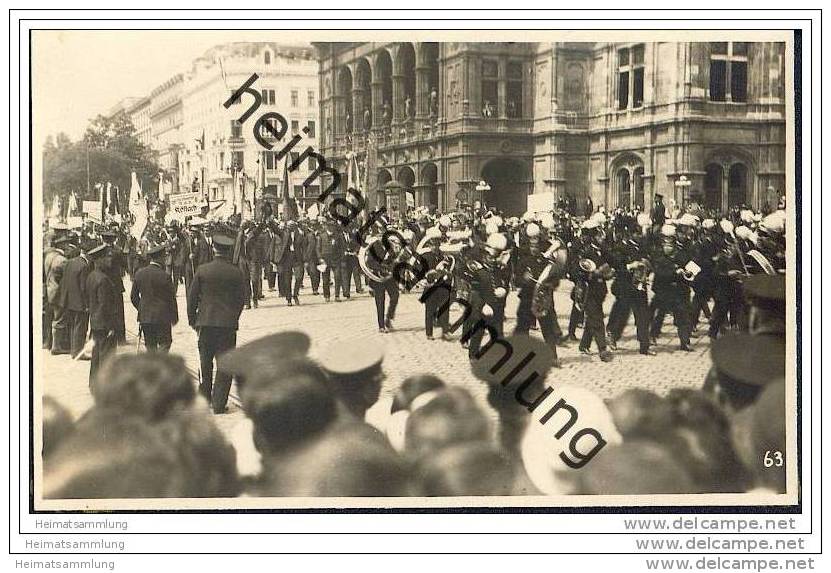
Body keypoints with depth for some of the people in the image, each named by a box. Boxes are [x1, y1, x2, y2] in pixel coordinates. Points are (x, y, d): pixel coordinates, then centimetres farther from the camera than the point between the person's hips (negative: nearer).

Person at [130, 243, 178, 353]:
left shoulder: (139, 274, 2)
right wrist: (174, 317, 4)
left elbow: (133, 296, 9)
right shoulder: (164, 276, -14)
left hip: (145, 318, 5)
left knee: (150, 346, 13)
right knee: (164, 344, 4)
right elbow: (171, 298, -8)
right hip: (162, 317, -5)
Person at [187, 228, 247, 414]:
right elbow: (241, 299, 1)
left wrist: (192, 320, 13)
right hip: (228, 323, -1)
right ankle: (219, 403, 1)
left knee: (205, 363, 16)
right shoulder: (236, 273, -6)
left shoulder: (202, 270, -4)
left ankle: (205, 397, 25)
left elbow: (192, 297, 1)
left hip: (205, 322, 1)